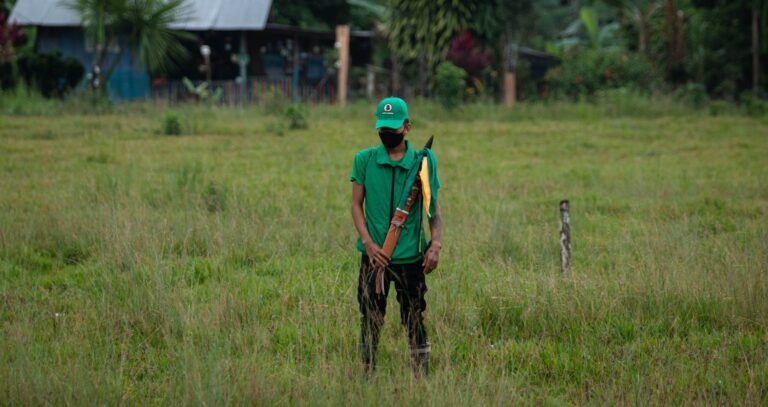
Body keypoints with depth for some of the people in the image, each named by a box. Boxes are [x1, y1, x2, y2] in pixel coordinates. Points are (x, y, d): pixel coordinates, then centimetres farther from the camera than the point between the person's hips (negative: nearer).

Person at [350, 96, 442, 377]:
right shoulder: (364, 160, 2)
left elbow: (434, 207, 6)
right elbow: (356, 204, 4)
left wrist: (435, 244, -6)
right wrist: (368, 242, -8)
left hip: (411, 256, -1)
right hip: (374, 256, 1)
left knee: (414, 320, 3)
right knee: (370, 320, 5)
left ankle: (422, 378, 8)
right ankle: (366, 379, 14)